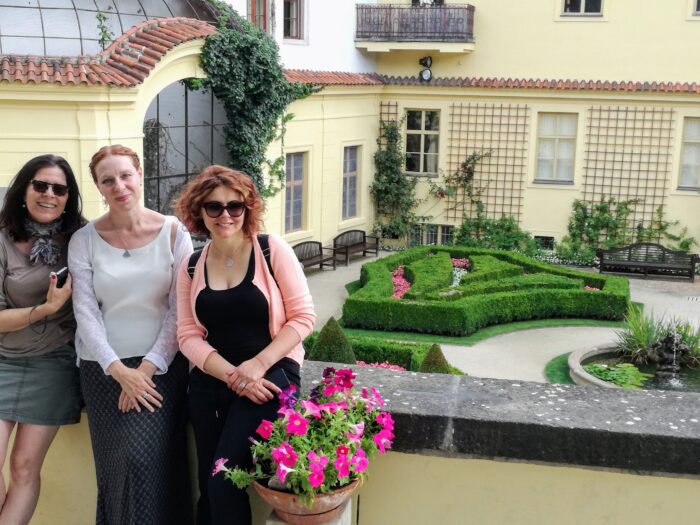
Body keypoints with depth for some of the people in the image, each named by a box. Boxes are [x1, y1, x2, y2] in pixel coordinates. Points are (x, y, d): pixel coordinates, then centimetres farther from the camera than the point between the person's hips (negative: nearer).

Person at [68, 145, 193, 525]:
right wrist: (119, 370, -14)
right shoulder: (84, 240, 1)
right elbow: (86, 312, -4)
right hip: (104, 369, 2)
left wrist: (148, 367, -11)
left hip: (162, 364, -1)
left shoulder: (173, 233, -2)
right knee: (115, 464, 3)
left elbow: (180, 309, -5)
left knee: (144, 458, -11)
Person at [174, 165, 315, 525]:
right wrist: (232, 376, -14)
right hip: (211, 382, 4)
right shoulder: (192, 267, 5)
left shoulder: (272, 250, -5)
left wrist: (257, 365, -17)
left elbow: (303, 317, -7)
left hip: (270, 374, -4)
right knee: (209, 488, 8)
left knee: (225, 482, -12)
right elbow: (188, 336, 1)